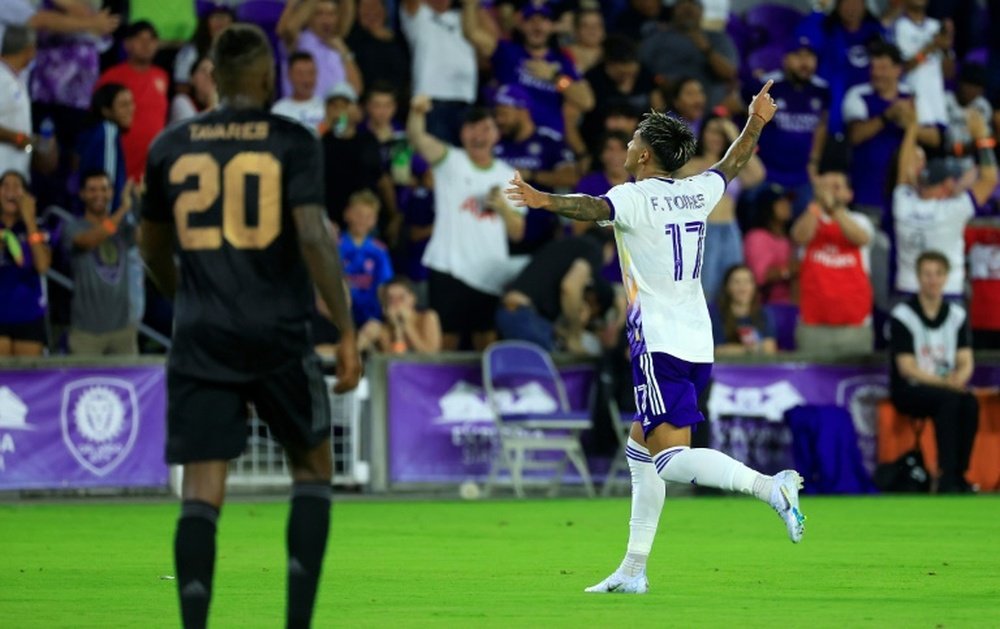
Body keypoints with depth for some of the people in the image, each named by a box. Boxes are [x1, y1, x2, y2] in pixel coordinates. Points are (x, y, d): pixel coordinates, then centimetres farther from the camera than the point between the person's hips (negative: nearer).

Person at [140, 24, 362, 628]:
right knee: (313, 469, 17)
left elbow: (155, 250, 18)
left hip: (201, 339, 2)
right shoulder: (293, 142, -3)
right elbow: (314, 238, -13)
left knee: (201, 495, -1)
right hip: (278, 337, -2)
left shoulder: (170, 147, 8)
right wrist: (346, 331, -9)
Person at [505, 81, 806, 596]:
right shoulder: (697, 194, 12)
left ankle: (770, 486, -34)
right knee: (640, 445, 17)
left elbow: (594, 207, -31)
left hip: (660, 347, -8)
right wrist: (756, 123, 47)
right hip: (698, 346, 8)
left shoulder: (634, 198, -9)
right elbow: (731, 165, 32)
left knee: (671, 459, -14)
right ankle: (633, 568, 17)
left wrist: (545, 201, -45)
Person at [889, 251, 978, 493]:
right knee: (949, 401, -33)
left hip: (948, 387, 4)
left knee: (970, 403, -28)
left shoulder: (957, 315, 7)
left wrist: (959, 379, -20)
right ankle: (947, 476, -33)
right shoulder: (903, 316, -8)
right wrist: (943, 382, -24)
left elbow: (966, 362, 4)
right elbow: (907, 368, -12)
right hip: (908, 391, -4)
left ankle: (959, 474, -22)